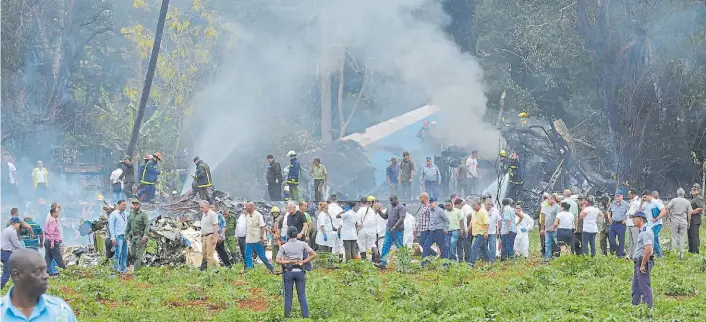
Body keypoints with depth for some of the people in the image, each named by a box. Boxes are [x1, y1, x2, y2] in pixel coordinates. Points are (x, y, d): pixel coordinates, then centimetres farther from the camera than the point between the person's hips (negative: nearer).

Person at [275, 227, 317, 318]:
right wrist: (303, 262, -5)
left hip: (288, 272, -1)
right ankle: (306, 316, 2)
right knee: (302, 296, 6)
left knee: (288, 297, 7)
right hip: (300, 272, 1)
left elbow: (277, 260, -10)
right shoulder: (302, 244, -2)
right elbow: (314, 254, -5)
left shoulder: (284, 246, -4)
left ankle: (287, 317, 9)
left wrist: (290, 261, -8)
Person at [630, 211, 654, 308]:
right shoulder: (643, 231, 16)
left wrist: (643, 265, -24)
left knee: (645, 287, -7)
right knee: (635, 286, 17)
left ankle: (648, 307, -4)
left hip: (643, 262, -11)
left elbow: (648, 249, -27)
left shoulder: (646, 232, -17)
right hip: (639, 262, 11)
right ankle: (635, 306, 25)